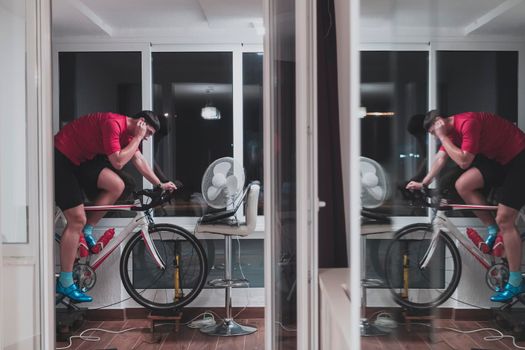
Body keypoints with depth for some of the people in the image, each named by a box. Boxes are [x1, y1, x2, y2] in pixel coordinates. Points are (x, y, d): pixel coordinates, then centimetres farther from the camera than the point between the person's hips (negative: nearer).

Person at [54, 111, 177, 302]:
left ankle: (86, 232, 7)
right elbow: (118, 162, -28)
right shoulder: (114, 123, -23)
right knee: (77, 220, -10)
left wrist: (160, 184, 17)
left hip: (80, 158, 9)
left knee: (117, 186, -8)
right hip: (61, 158, -9)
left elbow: (138, 160, 16)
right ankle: (65, 283, -2)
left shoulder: (127, 131, 7)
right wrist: (137, 138, -20)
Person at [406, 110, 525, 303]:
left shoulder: (468, 122, -26)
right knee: (463, 185, -8)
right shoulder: (452, 129, 4)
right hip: (498, 157, 9)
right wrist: (423, 183, 9)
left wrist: (443, 137, -23)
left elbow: (464, 161, -29)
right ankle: (493, 230, 10)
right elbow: (441, 158, 11)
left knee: (504, 219, -10)